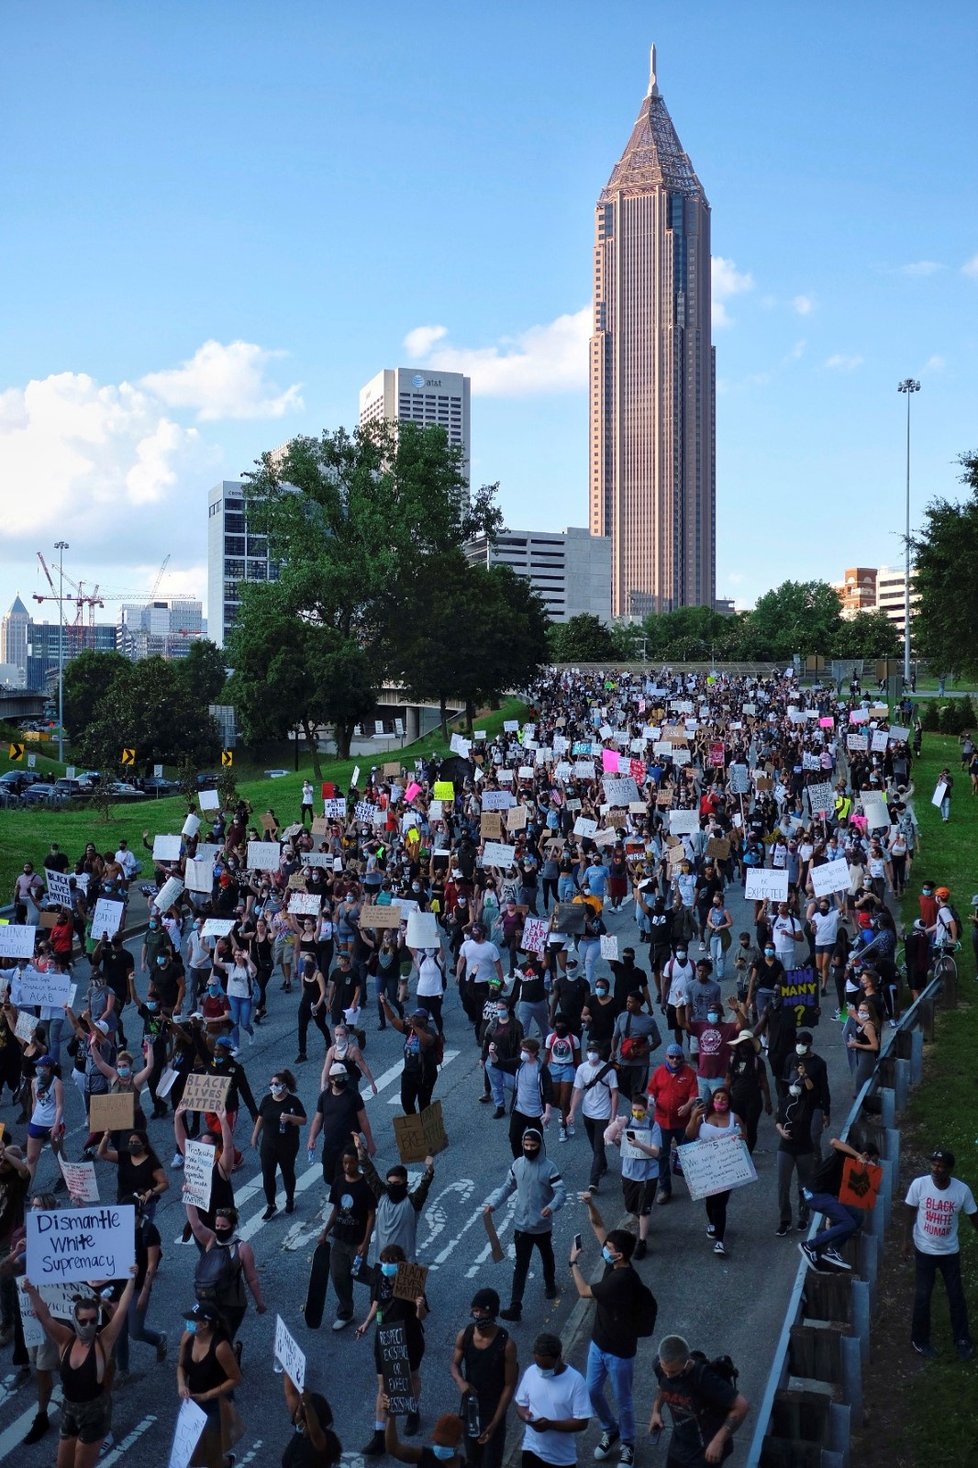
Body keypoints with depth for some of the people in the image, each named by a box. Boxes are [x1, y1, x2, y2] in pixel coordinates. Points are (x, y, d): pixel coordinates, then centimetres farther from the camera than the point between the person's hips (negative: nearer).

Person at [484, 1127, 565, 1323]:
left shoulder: (548, 1167, -17)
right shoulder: (517, 1164, -4)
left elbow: (561, 1192, -20)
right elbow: (507, 1187, 5)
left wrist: (552, 1206, -40)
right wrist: (492, 1203, -9)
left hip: (543, 1226, -2)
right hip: (521, 1225, 2)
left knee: (547, 1258, 24)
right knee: (521, 1266, 1)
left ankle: (550, 1285, 51)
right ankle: (515, 1307, -3)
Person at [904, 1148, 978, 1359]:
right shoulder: (919, 1185, -19)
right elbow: (911, 1212, -4)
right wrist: (907, 1239, -3)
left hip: (950, 1251, 1)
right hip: (925, 1250, -1)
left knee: (956, 1295, 10)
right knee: (923, 1295, 7)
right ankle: (920, 1339, 25)